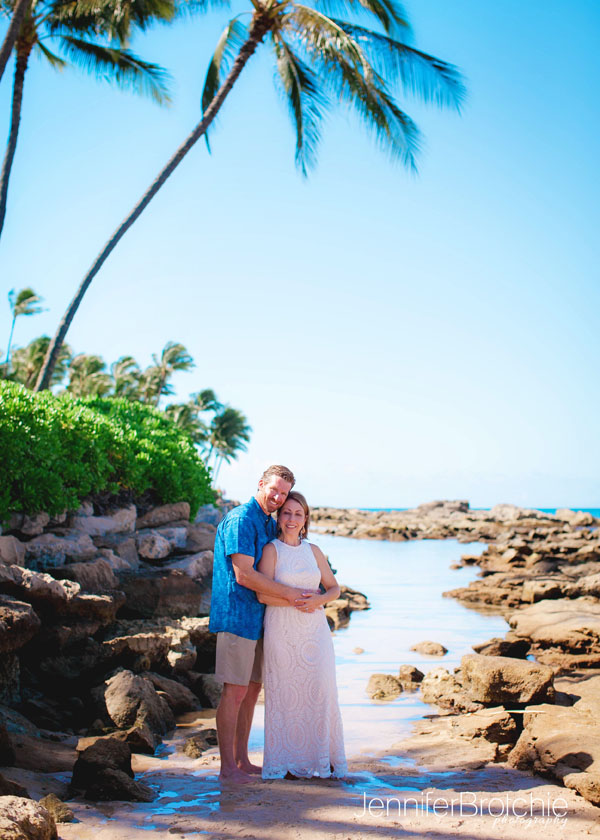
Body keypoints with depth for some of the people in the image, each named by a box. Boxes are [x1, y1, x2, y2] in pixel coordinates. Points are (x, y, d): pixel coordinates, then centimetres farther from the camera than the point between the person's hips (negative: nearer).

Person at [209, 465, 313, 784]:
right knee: (235, 691, -5)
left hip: (259, 618, 9)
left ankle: (242, 760, 22)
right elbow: (244, 575, -21)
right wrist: (288, 593, -16)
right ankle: (227, 766, 4)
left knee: (253, 689, 12)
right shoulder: (241, 520, -14)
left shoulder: (271, 524, 16)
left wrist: (309, 596, 12)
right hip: (237, 615, -9)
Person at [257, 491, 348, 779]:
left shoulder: (313, 551, 11)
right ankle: (285, 759, 11)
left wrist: (319, 599, -6)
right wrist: (297, 602, -18)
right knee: (284, 693, 0)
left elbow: (334, 588, 15)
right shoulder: (271, 550, -1)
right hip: (282, 629, -4)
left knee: (321, 688, 0)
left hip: (315, 629, 4)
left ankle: (322, 757, 12)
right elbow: (263, 594, -9)